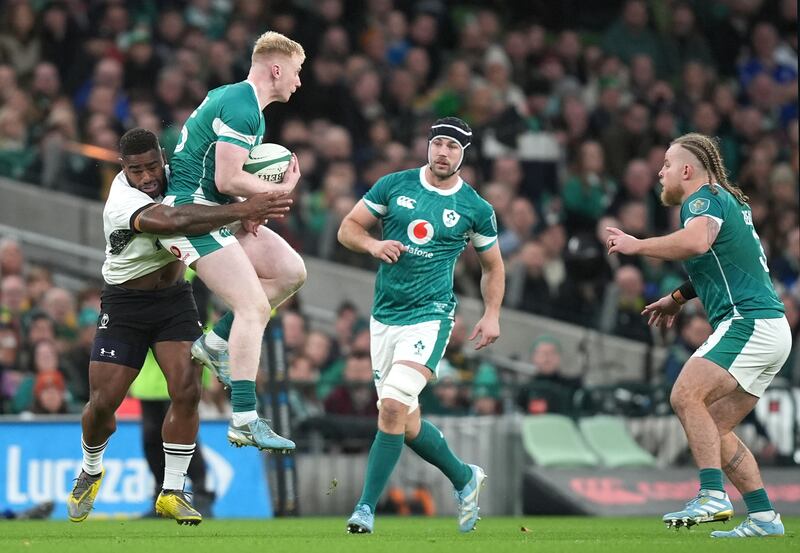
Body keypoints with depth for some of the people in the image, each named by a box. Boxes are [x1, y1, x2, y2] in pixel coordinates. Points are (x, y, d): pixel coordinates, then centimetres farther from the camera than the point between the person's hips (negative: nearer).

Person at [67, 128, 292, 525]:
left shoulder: (172, 176, -8)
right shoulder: (123, 203, -29)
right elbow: (174, 220, -47)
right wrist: (241, 211, -50)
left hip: (175, 299, 4)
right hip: (125, 303, -4)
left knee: (187, 390, -14)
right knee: (102, 403, -3)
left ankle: (172, 493, -3)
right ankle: (90, 472, 30)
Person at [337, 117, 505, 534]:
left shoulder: (476, 209, 2)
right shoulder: (393, 186, 4)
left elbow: (492, 266, 14)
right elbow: (348, 228, 8)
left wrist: (492, 314, 2)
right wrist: (373, 245, -13)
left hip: (430, 315, -4)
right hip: (384, 316, 4)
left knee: (393, 406, -21)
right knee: (406, 423, 7)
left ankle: (366, 508, -17)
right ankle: (465, 478, 32)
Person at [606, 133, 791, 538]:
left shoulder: (705, 197, -6)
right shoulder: (732, 201, 23)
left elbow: (696, 241, -29)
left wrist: (637, 245, -19)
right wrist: (679, 297, 37)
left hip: (748, 322, -10)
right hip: (768, 327, 10)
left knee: (686, 395, -24)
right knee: (713, 428, 10)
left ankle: (713, 496, -33)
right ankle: (763, 516, 7)